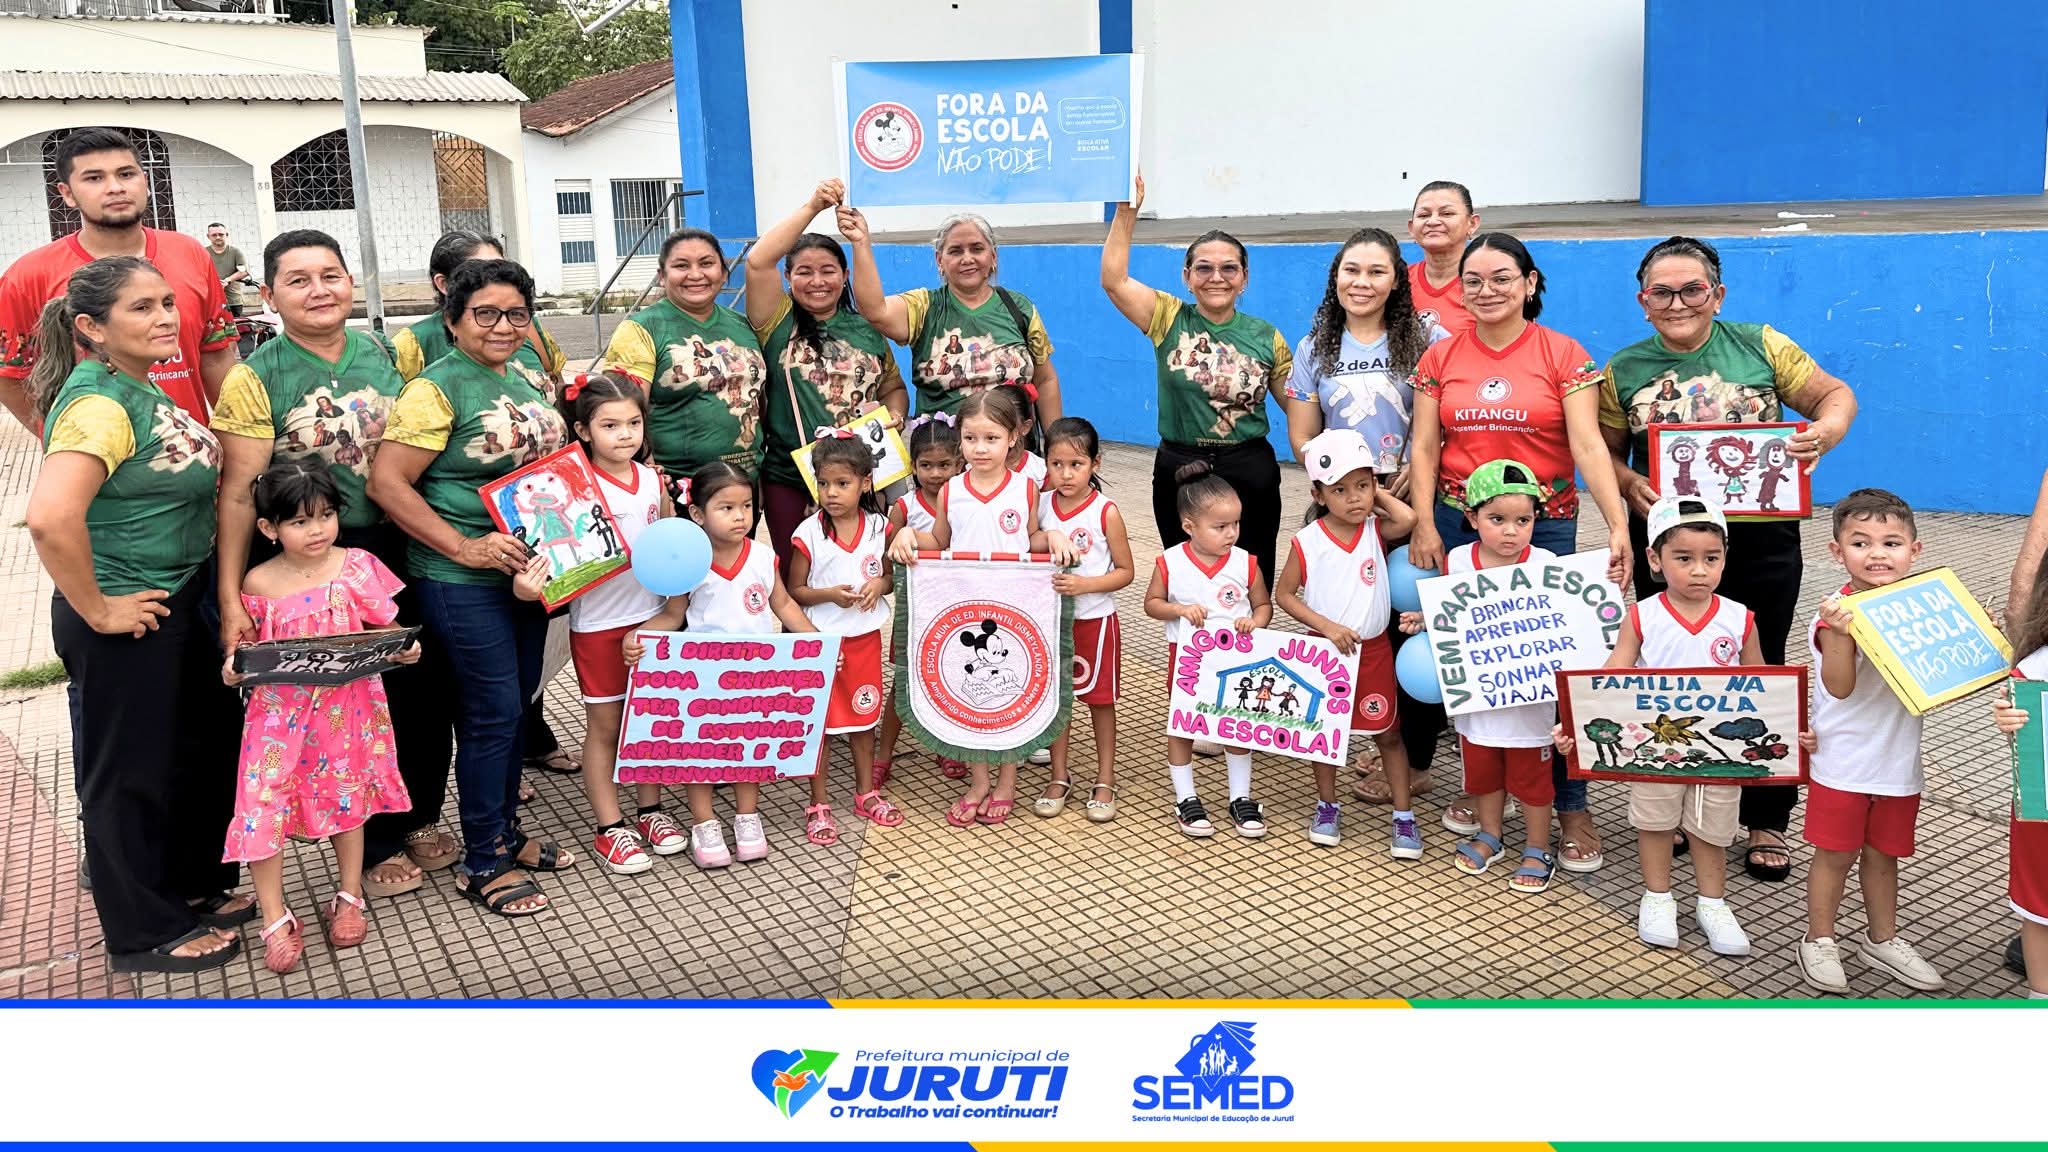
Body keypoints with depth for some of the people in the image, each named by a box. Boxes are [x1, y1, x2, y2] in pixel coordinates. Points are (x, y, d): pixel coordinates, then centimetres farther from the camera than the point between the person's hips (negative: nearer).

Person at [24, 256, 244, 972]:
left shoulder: (143, 388, 7)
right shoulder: (100, 403, -22)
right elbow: (49, 517, -35)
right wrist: (97, 612, -23)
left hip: (180, 605, 9)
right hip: (128, 622, -9)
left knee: (200, 750, 22)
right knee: (132, 771, 7)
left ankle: (194, 883, 41)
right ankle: (144, 933, 24)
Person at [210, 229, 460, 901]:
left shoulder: (385, 356, 5)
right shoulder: (256, 380, -8)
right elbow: (239, 493, -11)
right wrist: (231, 598, -15)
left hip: (402, 551, 4)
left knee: (428, 689, 10)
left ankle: (420, 817, 33)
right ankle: (375, 845, 24)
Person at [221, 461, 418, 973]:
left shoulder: (356, 568, -7)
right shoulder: (259, 583, -6)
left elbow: (385, 629, -1)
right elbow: (244, 642, 5)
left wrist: (404, 648, -21)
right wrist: (233, 667, -16)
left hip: (346, 707, 0)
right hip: (279, 712, 0)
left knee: (346, 796, 14)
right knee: (264, 803, -3)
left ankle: (349, 897, 34)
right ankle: (276, 918, 13)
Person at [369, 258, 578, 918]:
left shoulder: (534, 381, 10)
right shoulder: (436, 390, -13)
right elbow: (387, 483, -17)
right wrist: (465, 547, -21)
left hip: (531, 569, 7)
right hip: (463, 583, -7)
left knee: (518, 703, 16)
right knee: (492, 713, -3)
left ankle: (507, 829, 32)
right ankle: (484, 864, 11)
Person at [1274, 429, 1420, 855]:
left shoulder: (1376, 530, -6)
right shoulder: (1307, 542, -11)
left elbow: (1409, 519, -28)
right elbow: (1284, 594, -6)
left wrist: (1378, 495, -12)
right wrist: (1326, 626, -15)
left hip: (1373, 651, 1)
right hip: (1325, 649, -1)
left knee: (1388, 734, 8)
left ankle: (1404, 816, 18)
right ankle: (1326, 807, 32)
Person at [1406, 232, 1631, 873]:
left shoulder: (1563, 356, -1)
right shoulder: (1441, 359, 7)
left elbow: (1588, 446, -10)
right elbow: (1424, 446, 4)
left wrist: (1617, 525, -21)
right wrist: (1424, 524, -7)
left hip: (1544, 526, -2)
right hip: (1459, 525, 3)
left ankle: (1572, 807, 6)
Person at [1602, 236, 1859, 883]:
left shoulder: (1760, 347, 2)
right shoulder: (1624, 370, 4)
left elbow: (1836, 395, 6)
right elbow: (1605, 451, 8)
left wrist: (1827, 430, -16)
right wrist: (1627, 483, -13)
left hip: (1760, 543, -1)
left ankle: (1765, 824, 20)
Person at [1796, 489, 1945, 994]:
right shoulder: (1836, 612, -17)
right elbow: (1840, 687, -24)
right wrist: (1839, 634, -38)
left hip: (1899, 759, 5)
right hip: (1843, 761, -5)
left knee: (1883, 854, 19)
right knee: (1835, 854, 6)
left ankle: (1882, 939, 36)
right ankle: (1819, 941, 22)